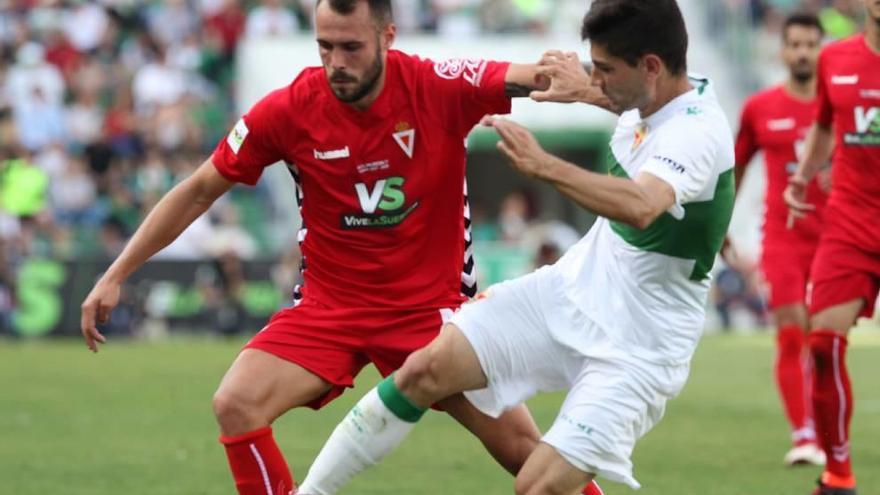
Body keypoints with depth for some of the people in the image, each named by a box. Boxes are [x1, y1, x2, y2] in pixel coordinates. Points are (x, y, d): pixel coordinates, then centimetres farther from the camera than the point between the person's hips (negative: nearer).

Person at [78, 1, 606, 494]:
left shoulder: (439, 87, -15)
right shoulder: (289, 110, -11)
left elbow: (536, 76, -25)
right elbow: (198, 192, -1)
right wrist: (116, 276, -3)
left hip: (433, 306, -1)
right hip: (328, 305, 1)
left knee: (523, 446, -7)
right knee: (236, 405, -21)